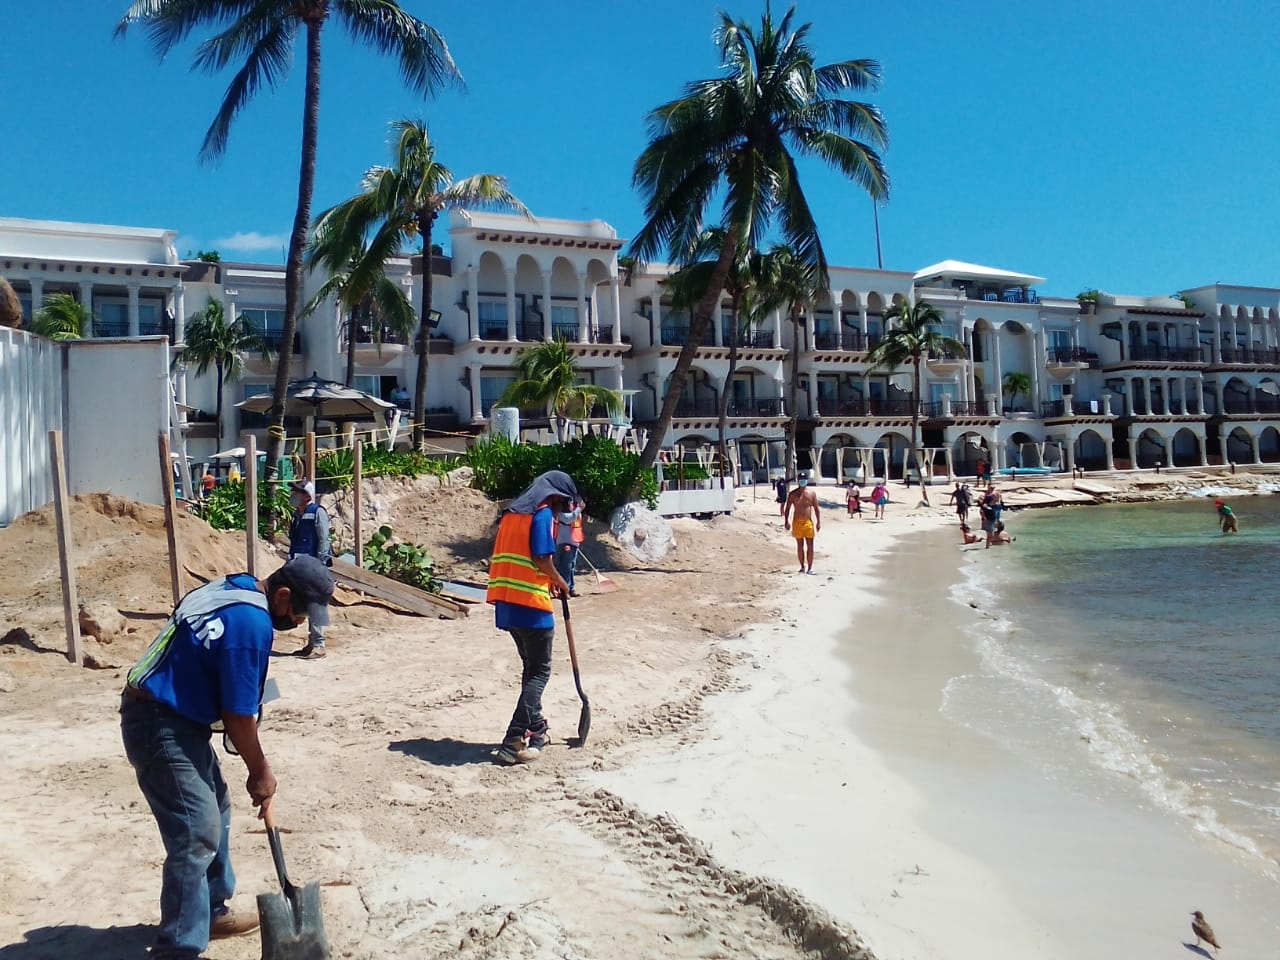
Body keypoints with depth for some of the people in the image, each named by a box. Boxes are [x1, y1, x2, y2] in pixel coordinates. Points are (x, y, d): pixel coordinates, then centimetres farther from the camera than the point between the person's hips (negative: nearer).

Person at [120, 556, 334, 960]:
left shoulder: (235, 587, 4)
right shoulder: (251, 624, -25)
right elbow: (239, 716, -19)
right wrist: (260, 772, -4)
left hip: (174, 715, 11)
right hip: (160, 725, -11)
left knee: (214, 810, 20)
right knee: (197, 833, -9)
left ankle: (211, 910, 33)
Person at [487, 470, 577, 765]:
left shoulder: (513, 512, 17)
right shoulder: (542, 513, -8)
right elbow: (542, 558, -16)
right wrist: (560, 582, 1)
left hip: (507, 602, 8)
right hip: (530, 602, -8)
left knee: (531, 667, 21)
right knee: (539, 671, 0)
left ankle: (535, 728, 31)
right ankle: (514, 741, -8)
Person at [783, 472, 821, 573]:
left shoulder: (812, 492, 2)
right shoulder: (793, 494, 0)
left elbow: (816, 508, 4)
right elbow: (787, 508, 2)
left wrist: (818, 522, -2)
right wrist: (786, 521, -8)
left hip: (809, 522, 0)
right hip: (797, 522, 0)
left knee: (810, 546, -2)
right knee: (800, 546, 7)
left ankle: (810, 567, 3)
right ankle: (802, 566, 18)